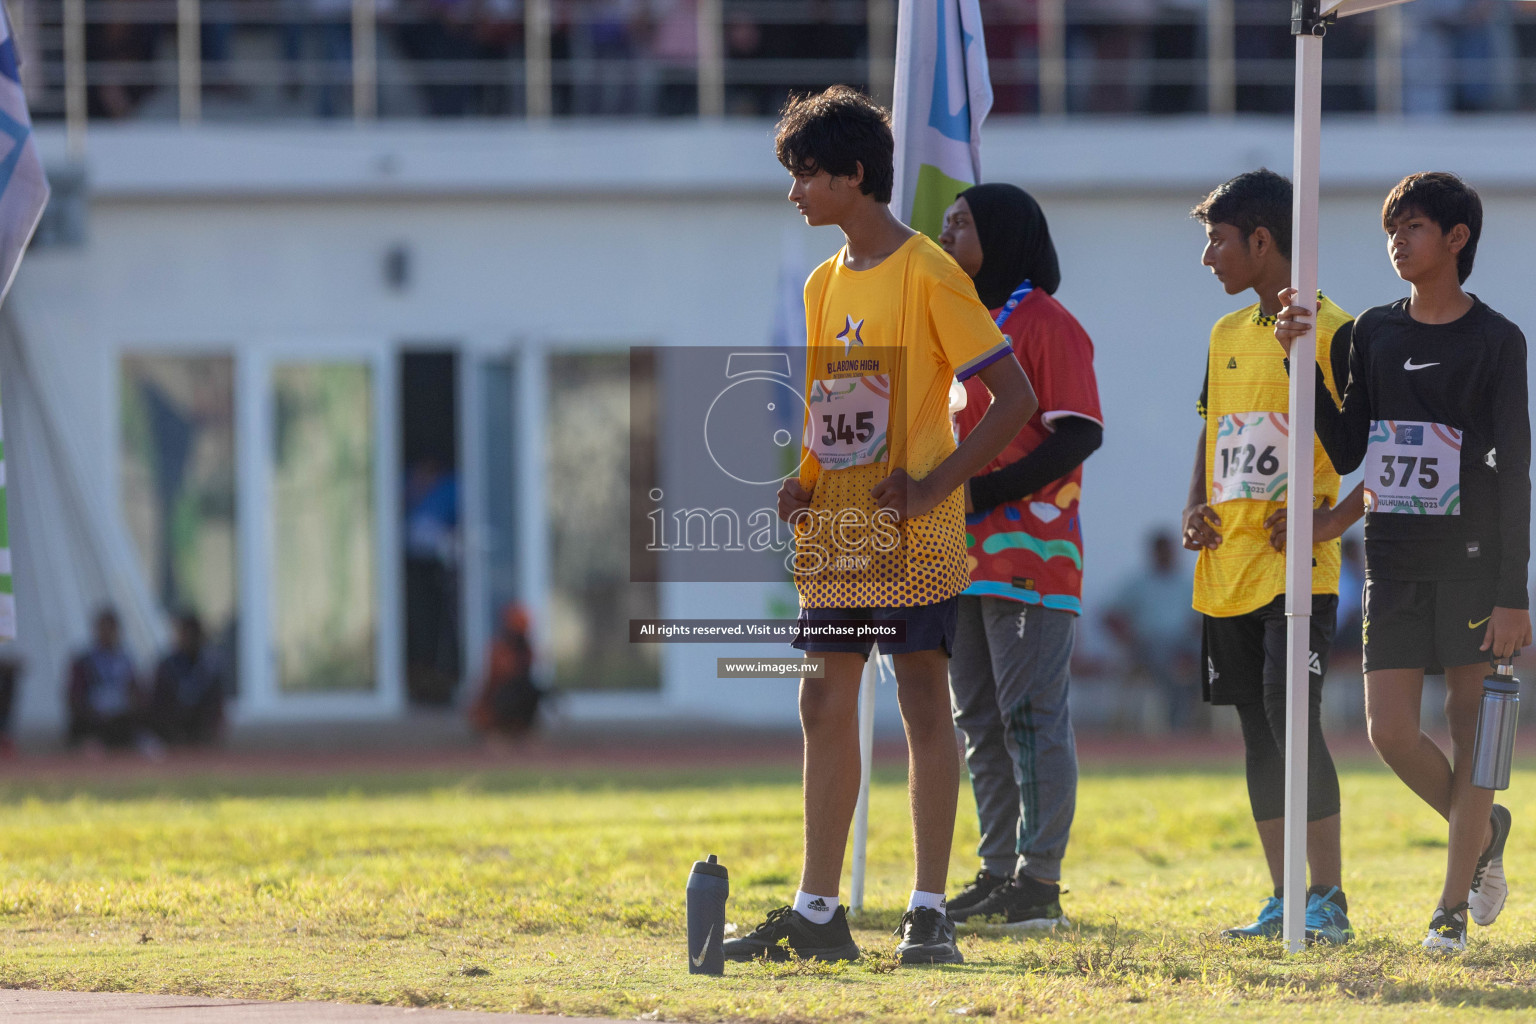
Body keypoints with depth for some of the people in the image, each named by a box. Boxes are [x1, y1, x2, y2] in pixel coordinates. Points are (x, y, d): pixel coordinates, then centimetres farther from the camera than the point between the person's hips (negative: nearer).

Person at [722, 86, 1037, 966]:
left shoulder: (929, 274, -10)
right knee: (825, 707, 7)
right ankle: (818, 912, 11)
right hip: (836, 531, 8)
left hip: (910, 533, -8)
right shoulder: (826, 284, 13)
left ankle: (931, 911, 0)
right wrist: (800, 486, 4)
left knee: (924, 702, -3)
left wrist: (935, 486, -17)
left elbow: (1015, 397, -11)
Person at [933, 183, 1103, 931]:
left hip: (1028, 553, -9)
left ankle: (1041, 881, -6)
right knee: (978, 720, 10)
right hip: (964, 555, 9)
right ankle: (998, 875, 16)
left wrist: (986, 492, -21)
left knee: (1031, 714, -7)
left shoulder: (1044, 323, -9)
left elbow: (1079, 434, -15)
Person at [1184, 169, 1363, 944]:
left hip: (1295, 567, -7)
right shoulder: (1226, 335, 15)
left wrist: (1334, 519, -17)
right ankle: (1284, 900, 12)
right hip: (1227, 570, 7)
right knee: (1257, 732, 8)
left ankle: (1329, 899, -9)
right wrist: (1195, 508, 7)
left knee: (1293, 721, -14)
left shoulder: (1331, 335, -8)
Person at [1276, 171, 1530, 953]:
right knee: (1390, 731, -2)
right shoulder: (1374, 333, 9)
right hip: (1395, 558, 4)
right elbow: (1346, 452, 9)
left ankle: (1454, 905, 5)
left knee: (1471, 726, -2)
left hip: (1473, 558, -4)